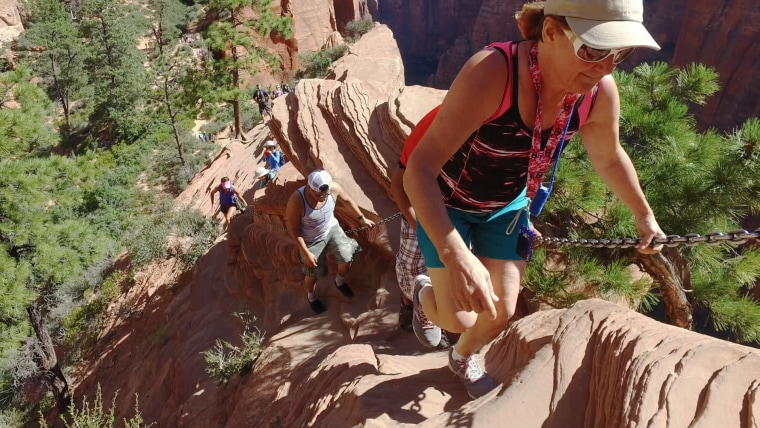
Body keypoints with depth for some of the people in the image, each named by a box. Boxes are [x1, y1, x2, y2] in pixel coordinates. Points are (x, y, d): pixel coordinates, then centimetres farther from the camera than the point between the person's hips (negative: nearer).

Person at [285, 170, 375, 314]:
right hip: (311, 240, -3)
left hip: (331, 229, 3)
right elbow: (294, 229, -22)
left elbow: (347, 200, -2)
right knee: (313, 273, 12)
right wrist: (306, 253, -19)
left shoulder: (334, 188, -25)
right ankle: (311, 296, 47)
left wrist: (362, 218, 8)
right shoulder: (296, 201, -35)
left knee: (347, 258, -6)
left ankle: (339, 282, 31)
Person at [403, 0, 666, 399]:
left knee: (502, 312, 12)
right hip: (446, 202, -4)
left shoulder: (599, 92, -21)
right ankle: (425, 290, 37)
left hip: (506, 206, 5)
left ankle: (463, 358, 48)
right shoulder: (491, 73, -38)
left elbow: (609, 158, 2)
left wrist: (644, 215, 12)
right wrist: (455, 256, -52)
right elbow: (419, 169, -41)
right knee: (458, 319, -2)